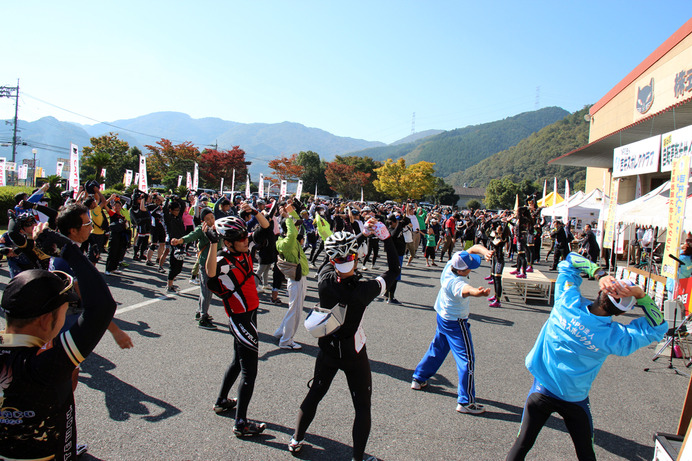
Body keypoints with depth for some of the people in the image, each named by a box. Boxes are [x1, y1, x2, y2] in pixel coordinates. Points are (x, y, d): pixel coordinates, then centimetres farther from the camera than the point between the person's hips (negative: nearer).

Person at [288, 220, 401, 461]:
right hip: (353, 355, -4)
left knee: (314, 394, 24)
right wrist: (386, 237, -12)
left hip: (327, 350, 5)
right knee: (362, 407, 11)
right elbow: (393, 270, -13)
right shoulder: (364, 290, -28)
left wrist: (362, 233, 1)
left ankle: (296, 440, 38)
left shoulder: (324, 280, -19)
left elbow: (337, 253, 1)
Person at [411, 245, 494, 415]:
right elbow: (466, 290, -62)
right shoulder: (454, 283, -38)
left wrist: (485, 251, -31)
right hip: (456, 323, -9)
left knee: (437, 349, 25)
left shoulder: (452, 262, -14)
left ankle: (419, 379, 39)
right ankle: (465, 402, 6)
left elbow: (474, 248, -9)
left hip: (442, 316, 9)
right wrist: (477, 292, -84)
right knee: (467, 360, 0)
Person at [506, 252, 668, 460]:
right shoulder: (614, 337, -21)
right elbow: (657, 328, -6)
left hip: (541, 390, 1)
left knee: (523, 444, 13)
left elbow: (570, 262, -6)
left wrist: (599, 274, -21)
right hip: (574, 401, -1)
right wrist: (640, 294, -20)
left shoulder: (568, 304, -21)